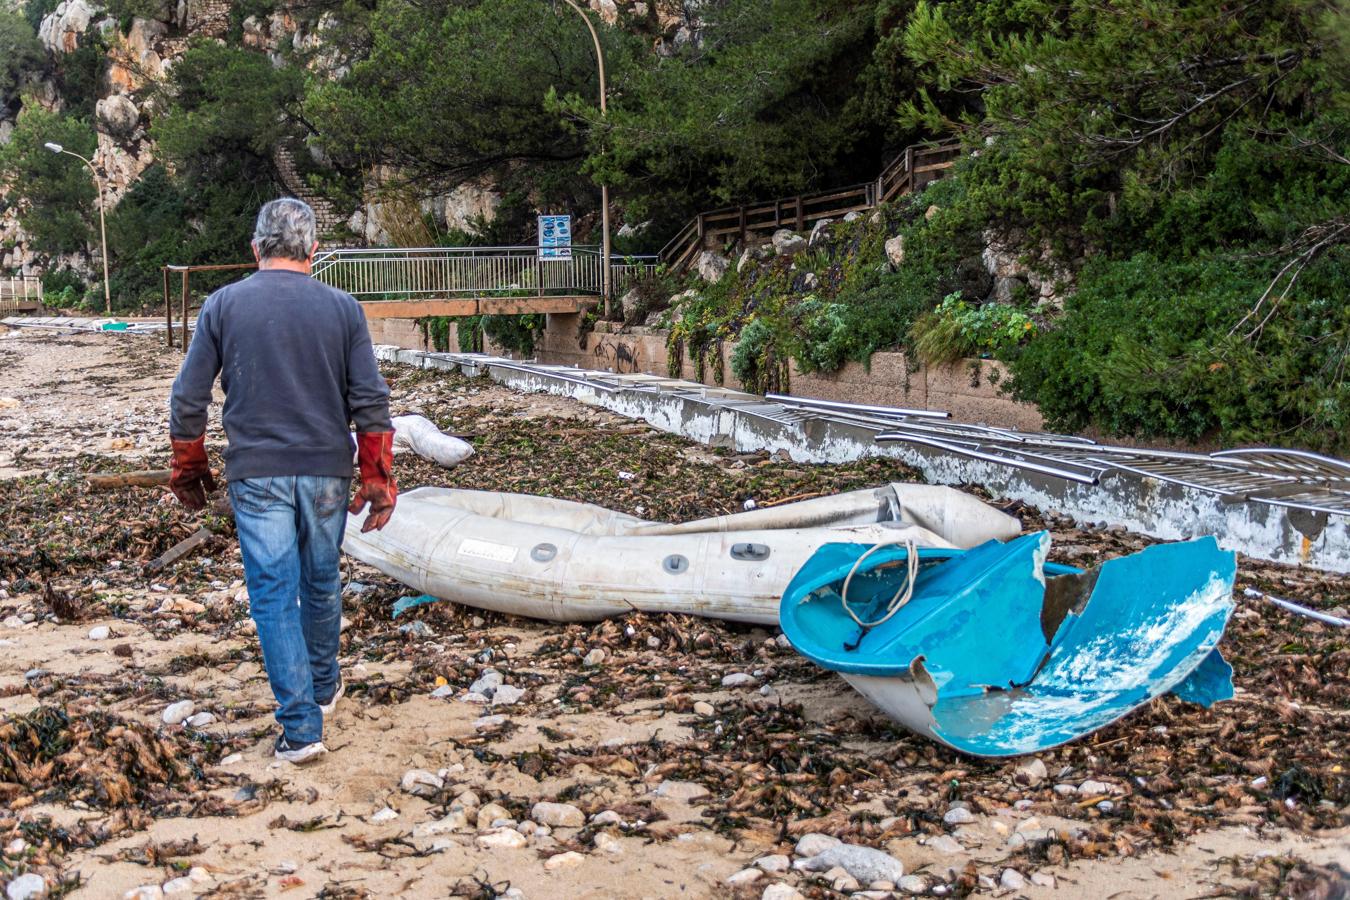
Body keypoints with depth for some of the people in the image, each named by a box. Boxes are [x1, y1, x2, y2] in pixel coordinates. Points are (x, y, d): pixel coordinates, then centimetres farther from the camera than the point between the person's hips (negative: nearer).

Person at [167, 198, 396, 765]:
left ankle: (301, 726, -1)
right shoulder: (342, 309, 1)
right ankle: (323, 686, 37)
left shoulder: (223, 305, -1)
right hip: (326, 471, 2)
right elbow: (371, 402, -2)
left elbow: (188, 400, 1)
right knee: (321, 584, 19)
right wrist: (377, 480, 4)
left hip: (256, 474, -2)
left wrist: (188, 470, 14)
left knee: (274, 595, 1)